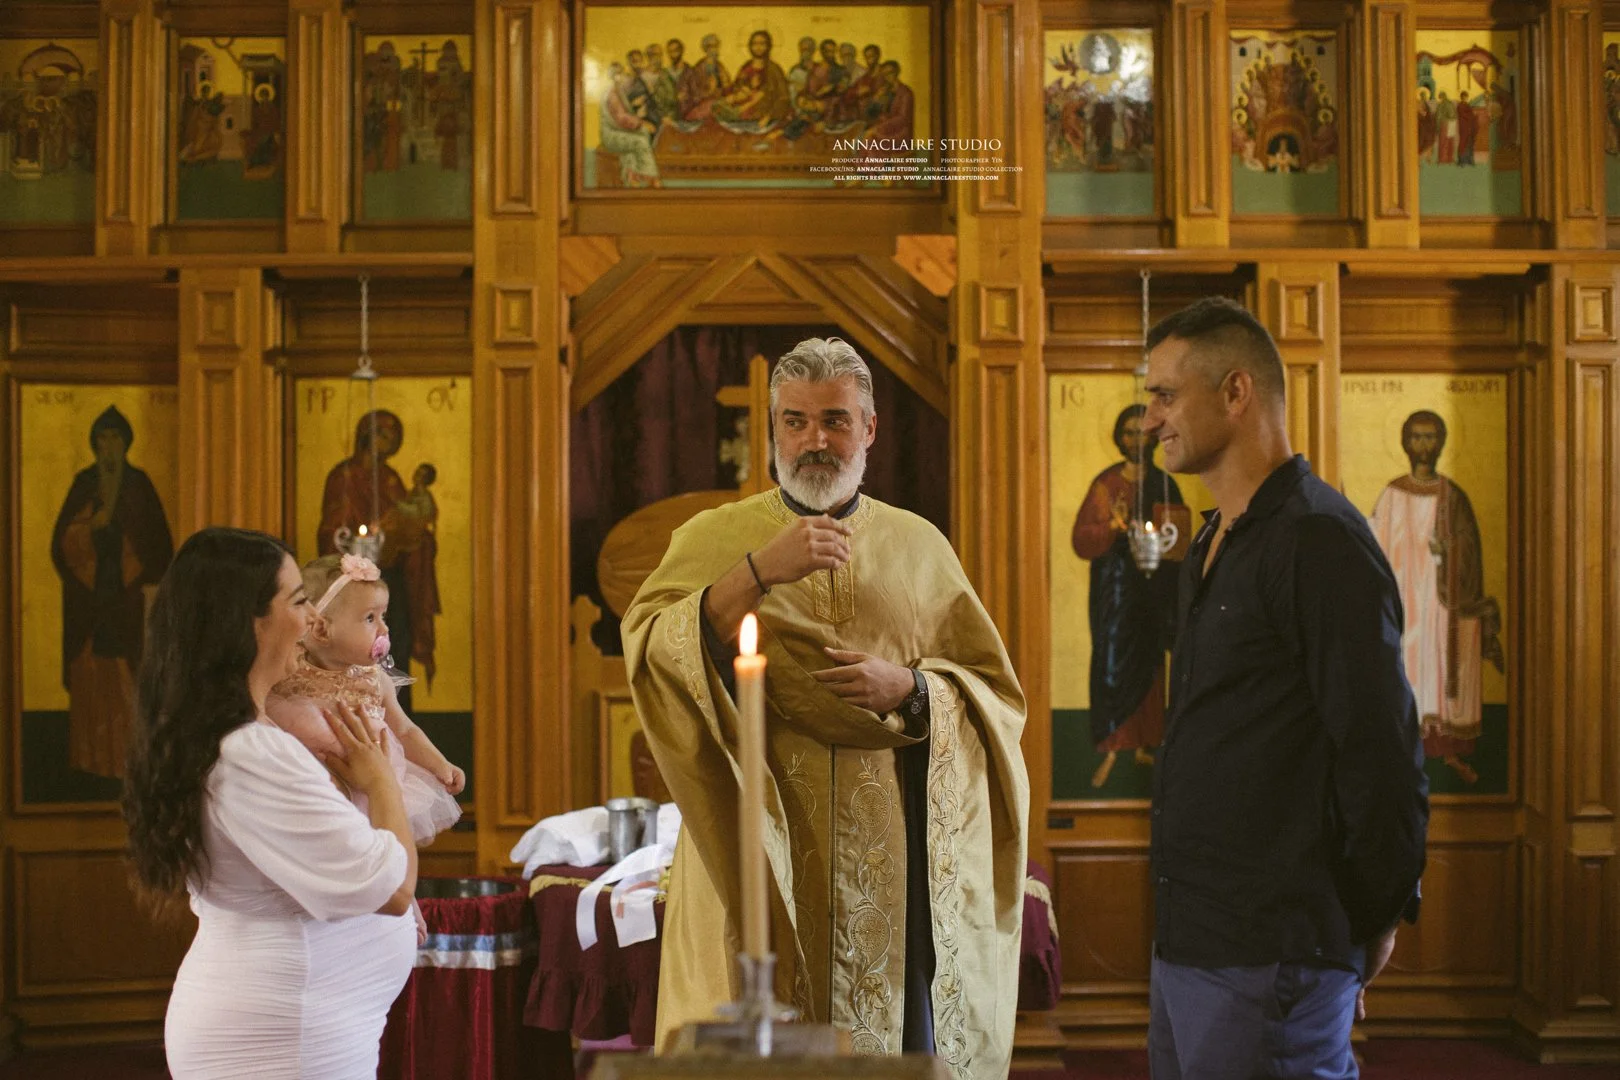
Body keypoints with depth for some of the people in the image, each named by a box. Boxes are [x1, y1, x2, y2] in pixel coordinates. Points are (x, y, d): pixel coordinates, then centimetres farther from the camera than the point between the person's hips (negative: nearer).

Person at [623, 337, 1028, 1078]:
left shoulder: (919, 547, 10)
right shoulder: (713, 538, 4)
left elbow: (998, 694, 9)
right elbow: (648, 652, -13)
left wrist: (910, 688, -10)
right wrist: (759, 571, -23)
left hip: (892, 864, 2)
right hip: (763, 859, -2)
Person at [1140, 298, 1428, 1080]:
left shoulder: (1318, 540, -14)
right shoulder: (1214, 545, 17)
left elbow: (1383, 752, -17)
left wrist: (1374, 919, -9)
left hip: (1267, 956, -9)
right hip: (1187, 941, 9)